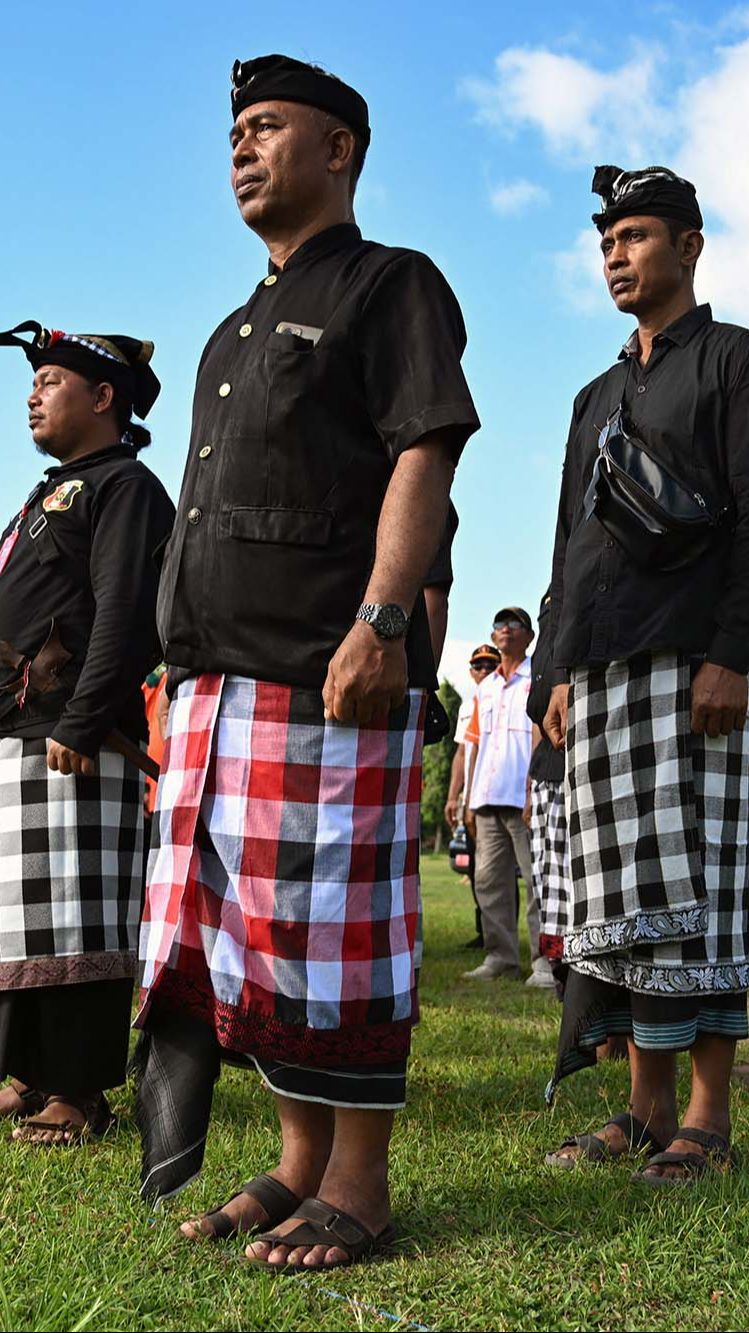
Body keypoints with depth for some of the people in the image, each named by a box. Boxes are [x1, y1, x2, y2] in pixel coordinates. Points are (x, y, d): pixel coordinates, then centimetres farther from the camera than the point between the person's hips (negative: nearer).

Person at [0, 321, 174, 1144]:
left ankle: (80, 1095, -2)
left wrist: (79, 724, -22)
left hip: (75, 745, -10)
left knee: (73, 924, -7)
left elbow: (126, 616, -16)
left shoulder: (125, 489, -4)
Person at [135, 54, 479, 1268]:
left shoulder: (391, 284, 3)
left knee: (335, 921, -6)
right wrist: (197, 667, 19)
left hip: (329, 672, -8)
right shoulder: (239, 332, 27)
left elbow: (425, 457, -10)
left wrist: (381, 622, -22)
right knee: (237, 922, 8)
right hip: (221, 671, 9)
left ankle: (358, 1186, 4)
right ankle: (300, 1161, 19)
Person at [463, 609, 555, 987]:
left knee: (536, 879, -8)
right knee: (489, 880, 5)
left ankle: (543, 961, -7)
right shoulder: (485, 687, 21)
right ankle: (500, 956, 10)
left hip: (525, 798, -7)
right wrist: (469, 801, 16)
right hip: (487, 799, 7)